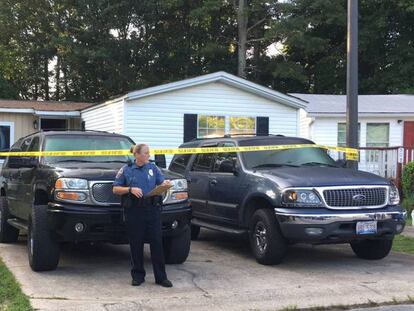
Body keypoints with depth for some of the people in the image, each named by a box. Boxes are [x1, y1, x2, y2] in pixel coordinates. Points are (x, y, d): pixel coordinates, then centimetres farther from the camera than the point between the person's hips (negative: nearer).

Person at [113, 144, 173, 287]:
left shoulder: (153, 167, 11)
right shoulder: (126, 169, 4)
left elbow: (160, 183, 15)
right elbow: (115, 189, 3)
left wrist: (165, 184, -8)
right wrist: (130, 189, -12)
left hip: (152, 209, 2)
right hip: (134, 211, -2)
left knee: (157, 242, -1)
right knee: (136, 244, 3)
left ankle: (161, 277, 5)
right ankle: (138, 276, 15)